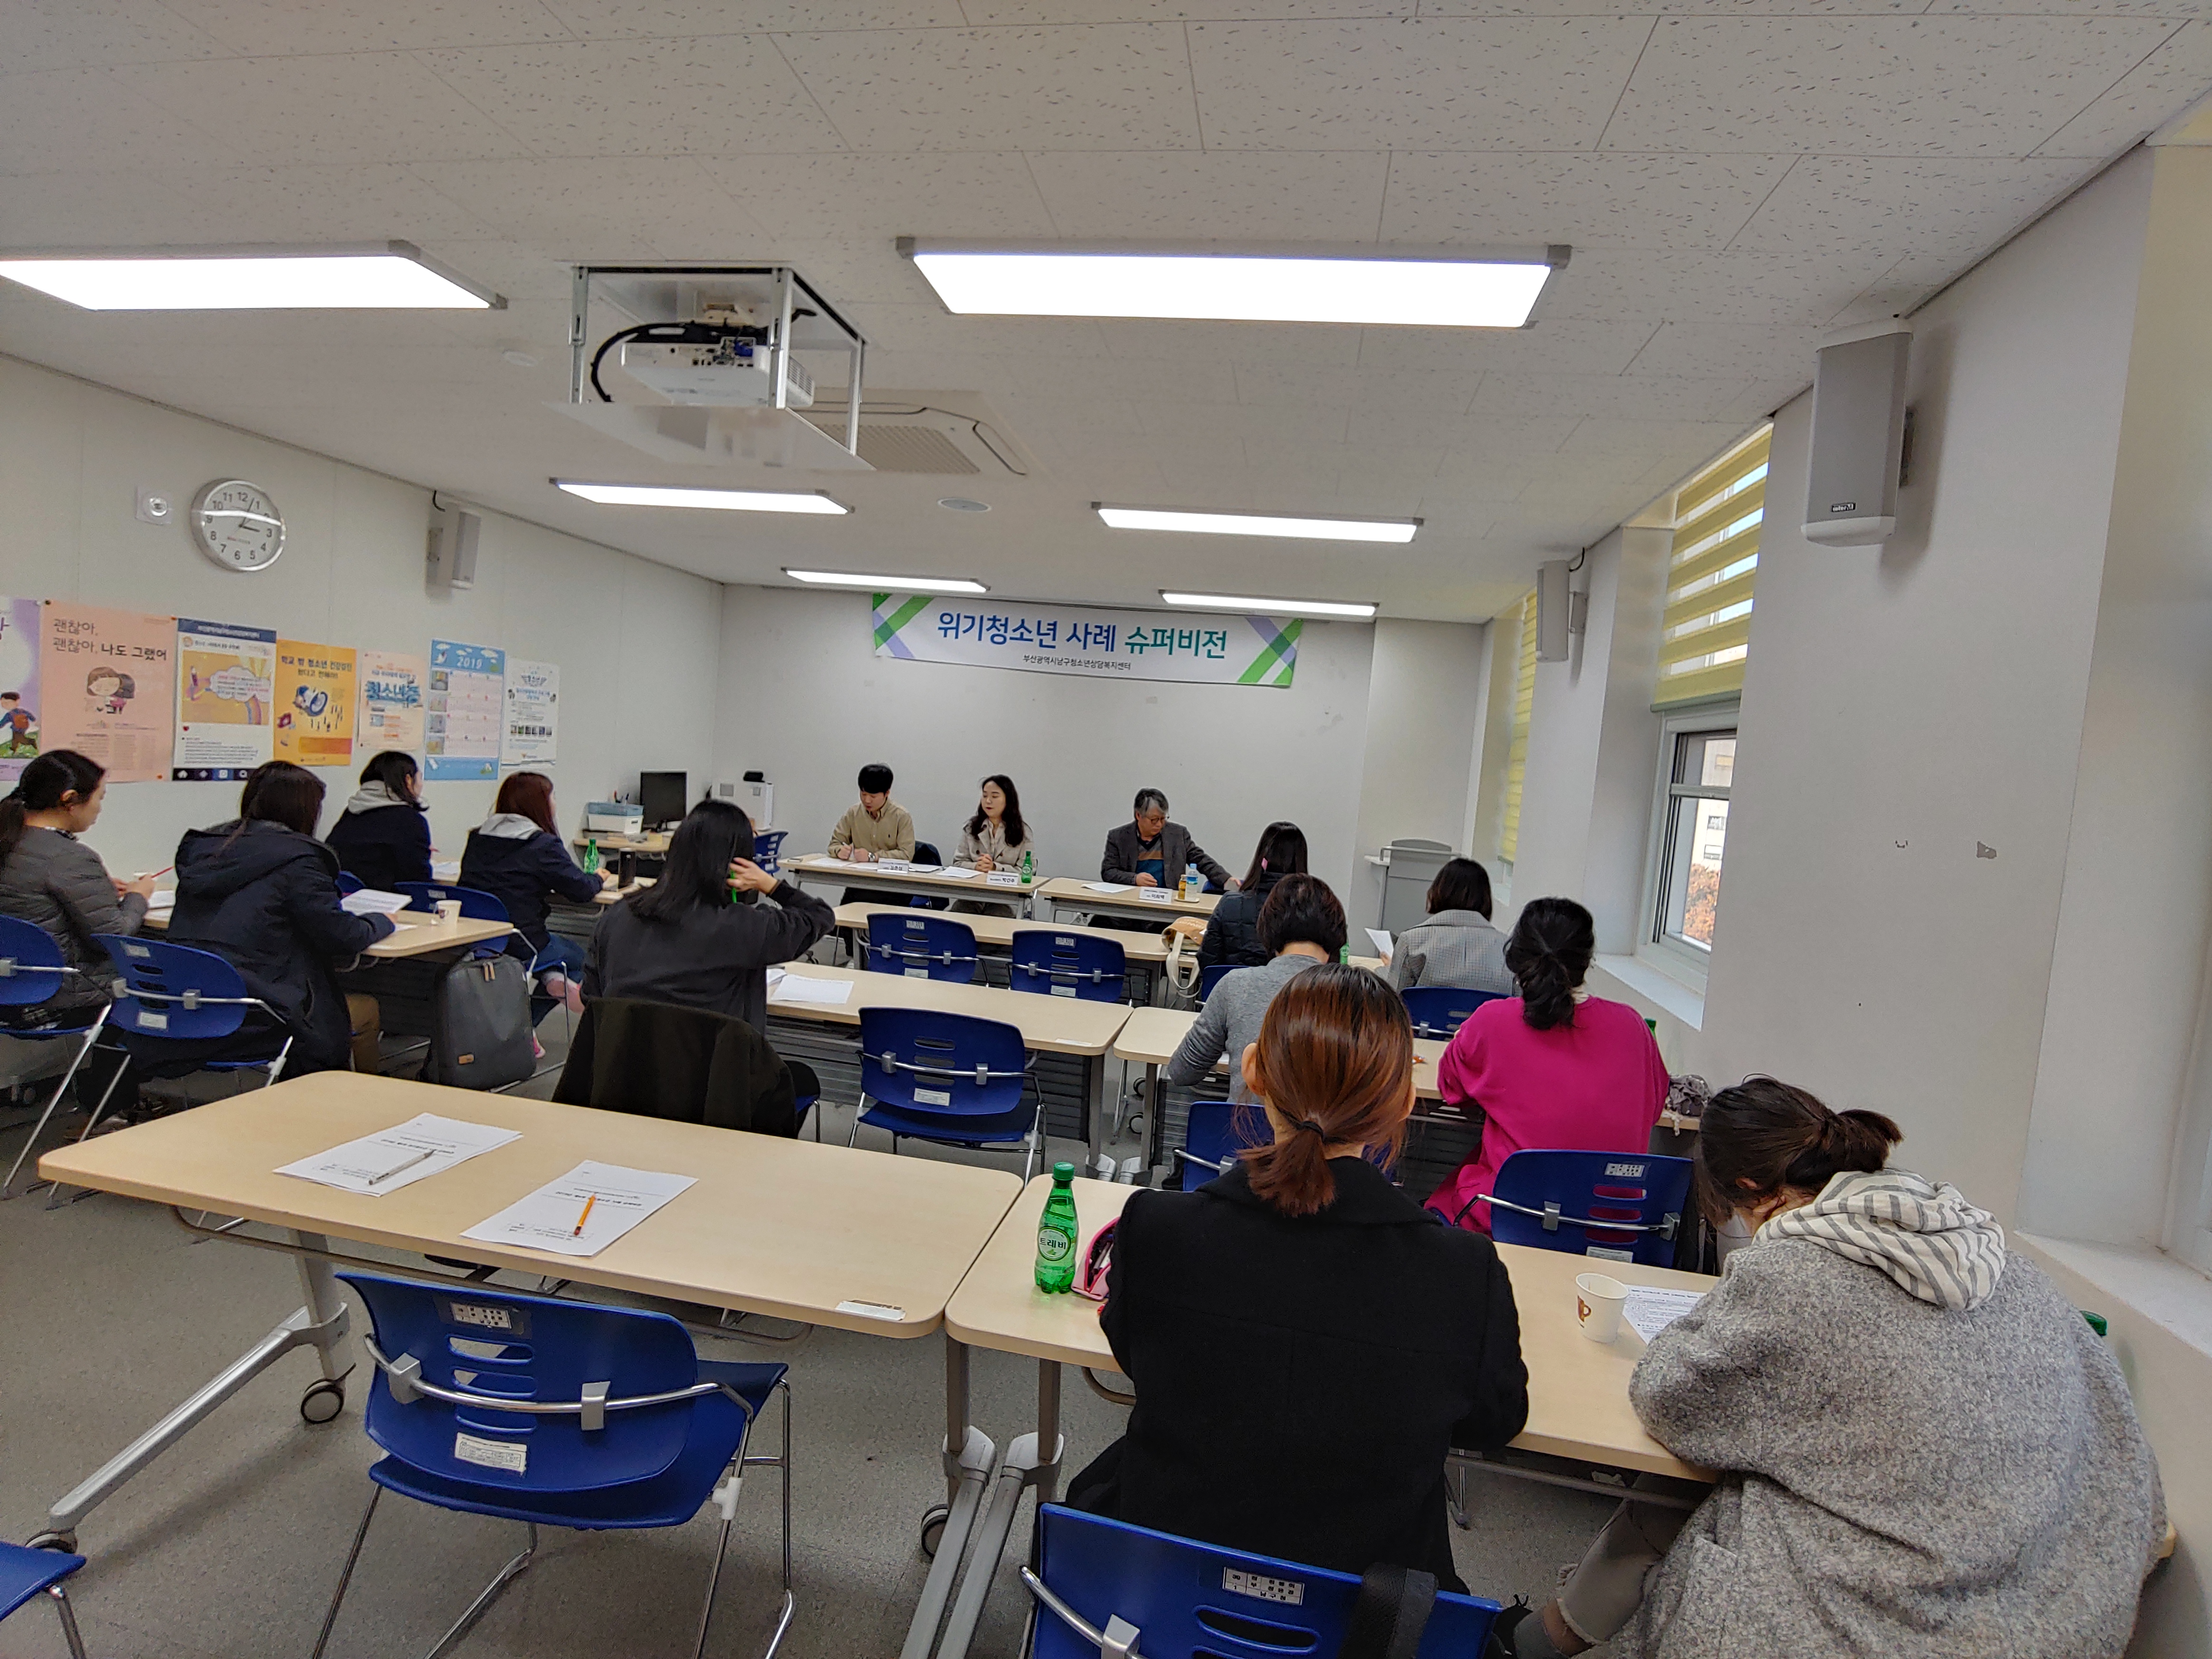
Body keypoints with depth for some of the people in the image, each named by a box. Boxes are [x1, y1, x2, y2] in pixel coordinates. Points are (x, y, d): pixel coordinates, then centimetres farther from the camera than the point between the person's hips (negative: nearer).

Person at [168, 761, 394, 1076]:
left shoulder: (199, 846, 9)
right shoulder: (297, 858, -14)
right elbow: (342, 938, -10)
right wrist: (382, 921, 10)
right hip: (249, 1025, -8)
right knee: (367, 1009, 13)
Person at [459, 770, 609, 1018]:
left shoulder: (477, 837, 8)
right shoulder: (543, 845, -11)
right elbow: (582, 891, -8)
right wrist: (599, 879, 13)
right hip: (519, 943, -6)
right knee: (580, 954, 22)